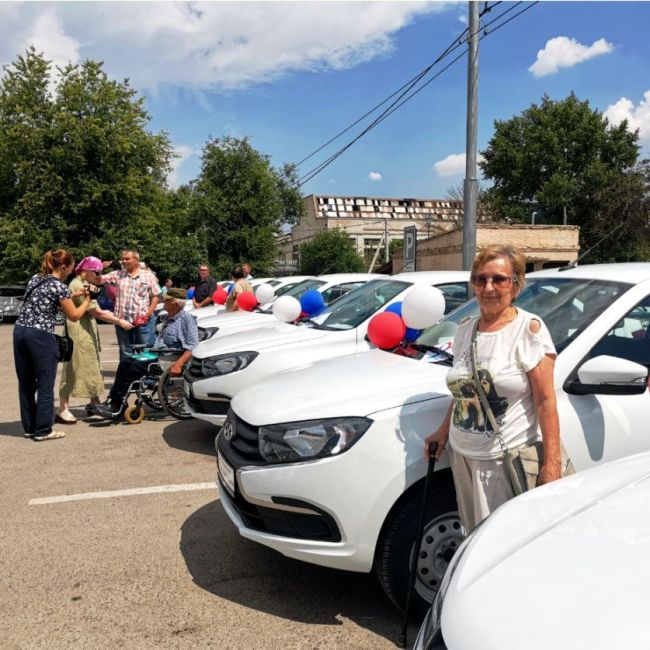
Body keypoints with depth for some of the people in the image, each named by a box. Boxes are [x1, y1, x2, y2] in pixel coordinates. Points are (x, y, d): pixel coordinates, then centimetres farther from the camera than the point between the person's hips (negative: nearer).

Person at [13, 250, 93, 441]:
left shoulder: (35, 279, 14)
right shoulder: (60, 286, -8)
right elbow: (74, 316, -1)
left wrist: (72, 295, 23)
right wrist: (86, 301, 15)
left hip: (20, 331, 8)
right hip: (40, 337, -8)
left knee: (26, 383, 13)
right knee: (45, 385, 2)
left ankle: (29, 427, 22)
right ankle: (43, 430, 7)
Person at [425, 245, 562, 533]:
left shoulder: (529, 328, -10)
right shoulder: (465, 329, 8)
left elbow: (545, 400, -13)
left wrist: (552, 463, -17)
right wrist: (444, 430, 15)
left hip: (509, 460, -6)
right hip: (463, 456, 6)